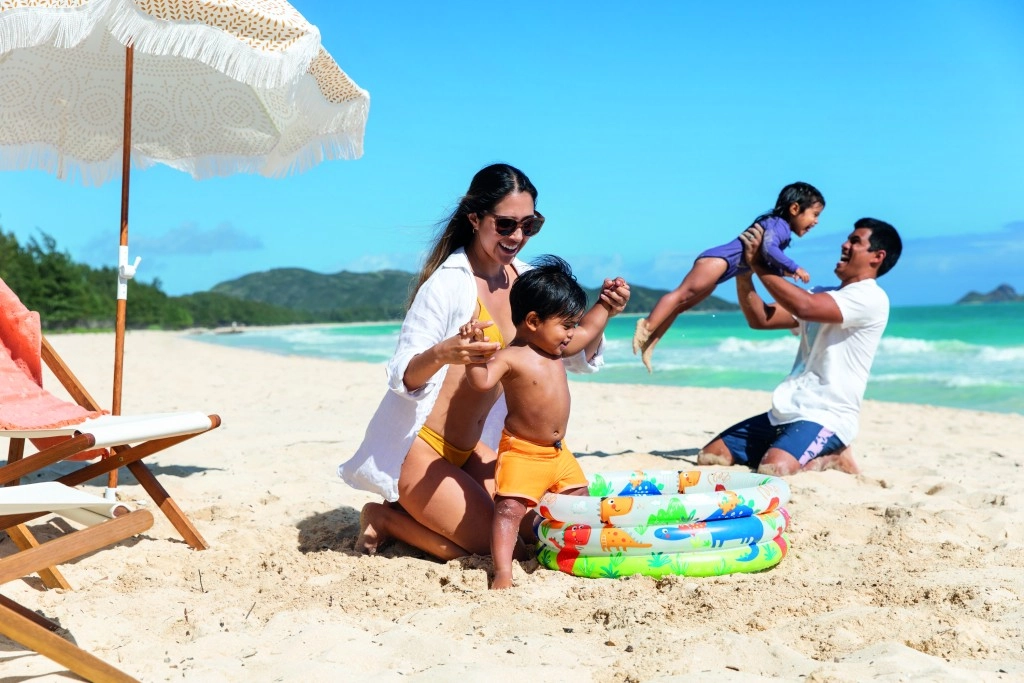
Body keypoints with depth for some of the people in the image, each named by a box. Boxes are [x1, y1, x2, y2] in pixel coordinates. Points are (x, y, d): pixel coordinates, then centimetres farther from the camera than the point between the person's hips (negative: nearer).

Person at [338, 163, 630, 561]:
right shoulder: (449, 283, -20)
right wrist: (442, 354, -46)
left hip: (468, 449, 8)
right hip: (414, 449, -8)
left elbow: (576, 356, 5)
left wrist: (602, 311, -15)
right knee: (494, 545, -11)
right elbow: (402, 377, -24)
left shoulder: (526, 281, 1)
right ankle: (384, 519, 8)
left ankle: (412, 511, 21)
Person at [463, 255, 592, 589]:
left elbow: (589, 333, 24)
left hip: (558, 452, 8)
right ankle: (502, 571, -19)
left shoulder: (556, 349, 7)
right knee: (509, 508, -17)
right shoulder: (510, 358, -18)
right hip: (521, 452, -8)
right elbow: (482, 380, -34)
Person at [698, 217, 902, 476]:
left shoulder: (871, 298, -9)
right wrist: (743, 270, -2)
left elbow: (804, 306, -24)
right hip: (786, 413, 9)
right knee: (709, 456, 0)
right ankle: (819, 454, 8)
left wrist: (759, 264, -15)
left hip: (826, 418, -9)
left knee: (773, 469, -34)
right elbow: (760, 319, 13)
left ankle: (831, 458, -3)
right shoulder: (823, 296, 20)